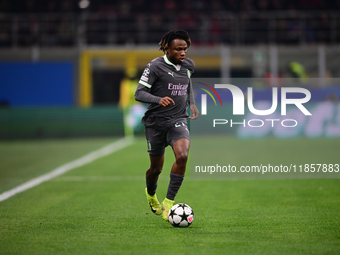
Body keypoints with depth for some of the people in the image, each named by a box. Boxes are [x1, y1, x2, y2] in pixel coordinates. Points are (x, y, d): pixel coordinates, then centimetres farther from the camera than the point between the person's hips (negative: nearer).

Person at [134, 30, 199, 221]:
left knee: (182, 156, -25)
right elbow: (139, 93, -14)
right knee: (156, 167, 9)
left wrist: (192, 103, 14)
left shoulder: (189, 65, 5)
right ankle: (151, 194, 45)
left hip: (178, 120, 3)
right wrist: (159, 100, -31)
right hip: (156, 122, -3)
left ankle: (169, 202, -17)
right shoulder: (155, 66, -12)